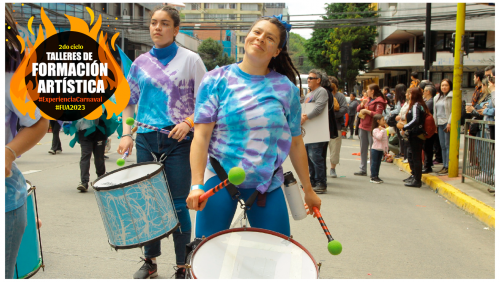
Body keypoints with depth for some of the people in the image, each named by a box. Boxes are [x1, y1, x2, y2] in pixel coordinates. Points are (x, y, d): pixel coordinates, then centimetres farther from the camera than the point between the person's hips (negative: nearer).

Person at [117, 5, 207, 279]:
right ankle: (150, 261, 26)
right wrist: (126, 134, 5)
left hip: (178, 141, -4)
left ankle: (183, 267, 12)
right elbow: (129, 102, 17)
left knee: (177, 204, -1)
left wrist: (189, 122, -16)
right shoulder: (140, 63, 11)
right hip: (146, 140, 4)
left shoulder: (190, 60, 0)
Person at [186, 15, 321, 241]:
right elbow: (201, 136, -8)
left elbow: (295, 142, 10)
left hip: (267, 183, 2)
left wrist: (308, 190, 13)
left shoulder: (286, 89, 4)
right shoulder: (217, 80, -2)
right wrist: (197, 185, -19)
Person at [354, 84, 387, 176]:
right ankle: (363, 169, 19)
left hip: (371, 128, -9)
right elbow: (358, 109, 19)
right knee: (363, 149, 12)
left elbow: (378, 114, -20)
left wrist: (367, 111, -16)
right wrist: (362, 104, 0)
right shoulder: (369, 100, 17)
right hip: (363, 127, 9)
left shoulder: (379, 101, -9)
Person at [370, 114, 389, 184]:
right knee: (374, 163, -2)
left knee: (378, 163, 11)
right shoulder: (375, 130, -12)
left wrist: (386, 150, 12)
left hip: (381, 150, 7)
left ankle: (376, 176, 17)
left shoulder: (385, 130, 10)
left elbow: (386, 140, 14)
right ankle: (373, 177, 1)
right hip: (375, 149, -7)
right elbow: (379, 137, -28)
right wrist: (381, 130, -18)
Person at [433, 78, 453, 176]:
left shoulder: (452, 96, -6)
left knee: (447, 145, -6)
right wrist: (435, 124, 14)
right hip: (440, 124, 7)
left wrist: (449, 123, -18)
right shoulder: (437, 97, 17)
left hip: (447, 123, -7)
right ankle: (444, 166, 14)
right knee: (443, 146, 9)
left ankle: (448, 167, -4)